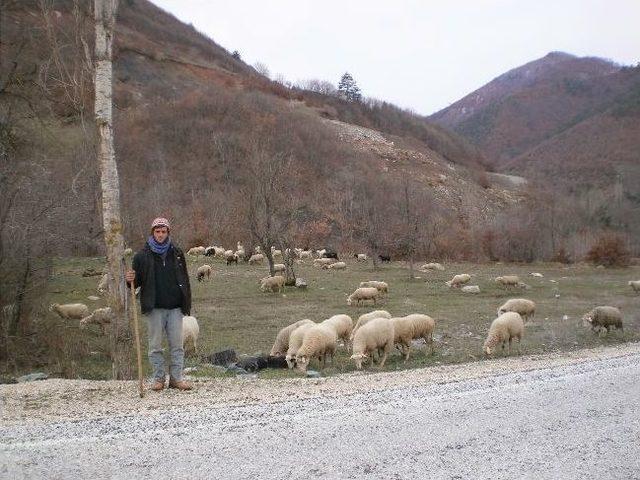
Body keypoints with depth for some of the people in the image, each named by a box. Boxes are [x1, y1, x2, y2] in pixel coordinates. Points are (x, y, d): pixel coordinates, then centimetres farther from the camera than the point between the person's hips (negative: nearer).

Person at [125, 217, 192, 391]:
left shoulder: (176, 253, 8)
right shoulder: (142, 255, 2)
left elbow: (184, 279, 11)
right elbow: (138, 281, 5)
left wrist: (187, 303, 8)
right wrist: (131, 279, -19)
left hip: (175, 307, 1)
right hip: (154, 308, -1)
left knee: (177, 344, 3)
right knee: (155, 346, 4)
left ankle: (176, 378, 10)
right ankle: (158, 378, 13)